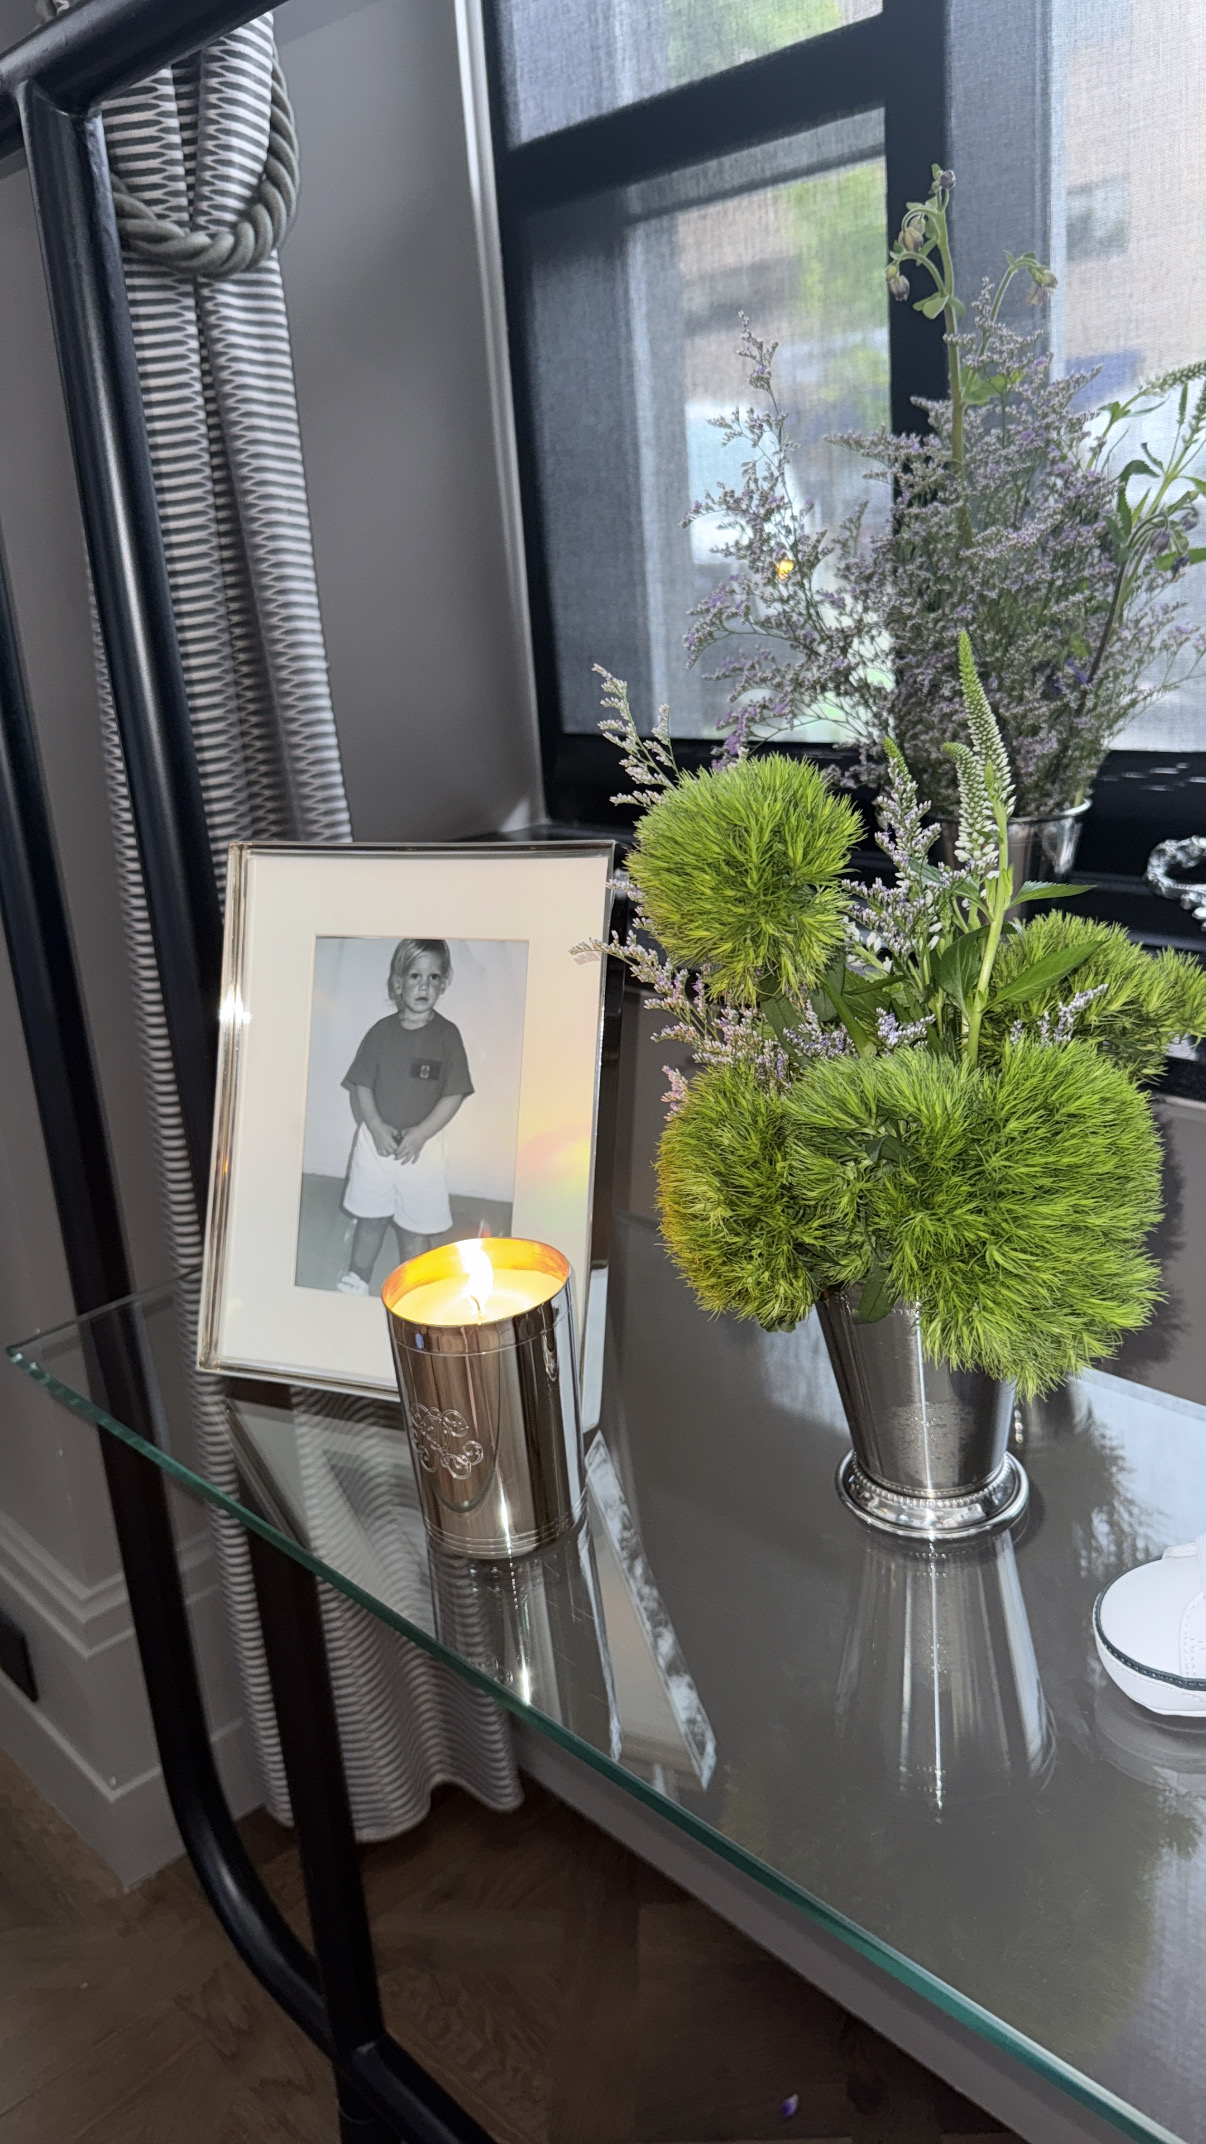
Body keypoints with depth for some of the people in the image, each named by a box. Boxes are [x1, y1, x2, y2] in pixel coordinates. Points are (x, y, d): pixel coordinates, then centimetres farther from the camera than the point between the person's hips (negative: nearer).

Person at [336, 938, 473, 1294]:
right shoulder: (382, 1031, 0)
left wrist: (420, 1134, -15)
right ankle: (357, 1280, 34)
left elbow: (453, 1094, -8)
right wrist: (375, 1126, -12)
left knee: (416, 1228, 5)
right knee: (370, 1220, 15)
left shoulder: (446, 1035, -6)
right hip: (376, 1140, 2)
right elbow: (361, 1085, 3)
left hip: (422, 1145, -2)